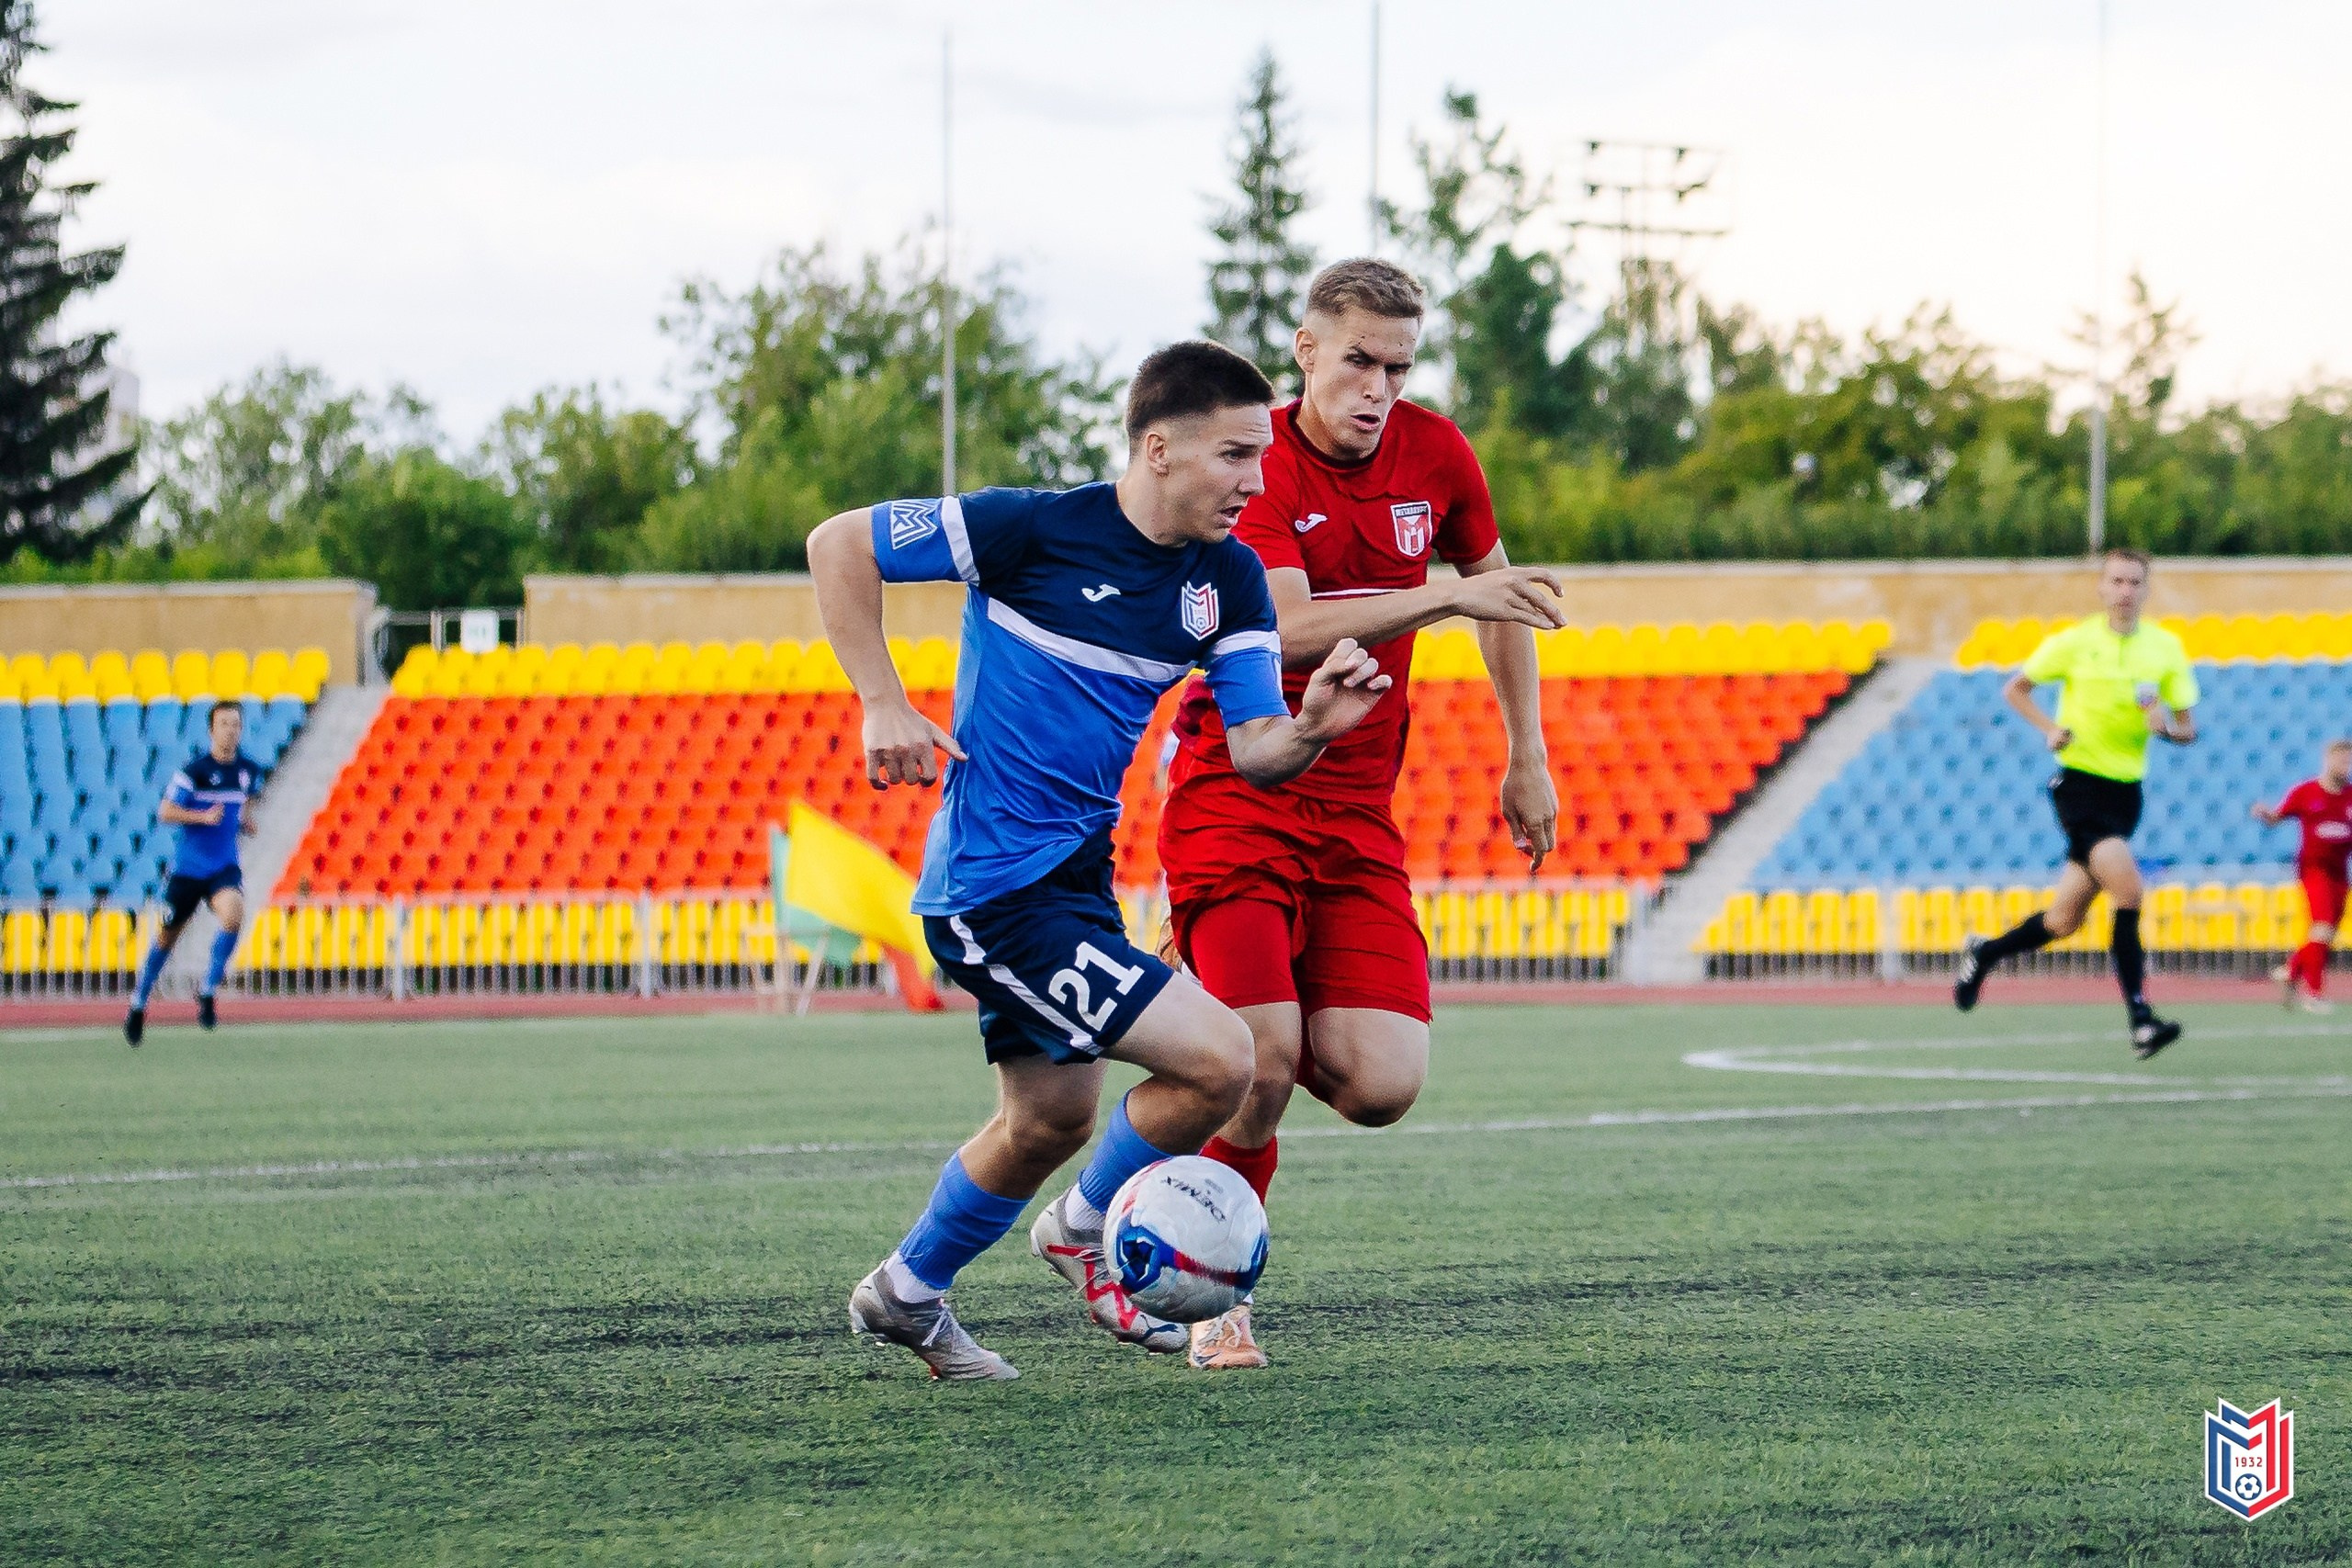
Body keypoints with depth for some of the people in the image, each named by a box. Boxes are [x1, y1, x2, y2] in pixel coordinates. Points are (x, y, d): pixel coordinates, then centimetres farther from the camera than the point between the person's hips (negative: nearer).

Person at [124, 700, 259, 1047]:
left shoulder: (249, 771, 4)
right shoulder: (194, 770, -13)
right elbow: (164, 813, -13)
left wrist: (242, 821, 5)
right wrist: (204, 816, -24)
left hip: (224, 868, 3)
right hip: (188, 867, -3)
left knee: (233, 916, -27)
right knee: (167, 937, 9)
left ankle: (207, 993, -12)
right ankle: (138, 1004, 30)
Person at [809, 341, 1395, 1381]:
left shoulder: (1230, 581, 0)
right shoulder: (1038, 530, -18)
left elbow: (1253, 750, -3)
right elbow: (839, 545, -11)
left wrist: (1313, 727, -25)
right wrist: (883, 704, -14)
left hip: (1077, 875, 9)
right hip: (997, 890, -9)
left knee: (1049, 1121, 23)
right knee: (1216, 1058, -15)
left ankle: (905, 1295, 42)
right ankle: (1087, 1233, 9)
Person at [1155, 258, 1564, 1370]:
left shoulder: (1434, 454, 4)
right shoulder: (1259, 467, -12)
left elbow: (1496, 592, 21)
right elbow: (1290, 630, -27)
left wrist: (1527, 759, 18)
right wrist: (1447, 599, -35)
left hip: (1358, 810, 4)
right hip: (1237, 793, -4)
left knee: (1381, 1086, -11)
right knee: (1260, 1066, -17)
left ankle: (1232, 1026, 23)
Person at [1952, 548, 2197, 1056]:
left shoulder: (2166, 648, 4)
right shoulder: (2073, 642, -4)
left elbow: (2188, 729, 7)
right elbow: (2015, 689, 8)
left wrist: (2166, 726, -17)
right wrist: (2050, 728, -9)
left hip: (2125, 792, 4)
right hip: (2078, 781, -4)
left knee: (2064, 920, 8)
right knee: (2128, 889, -23)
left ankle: (1983, 953, 35)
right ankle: (2141, 1021, -22)